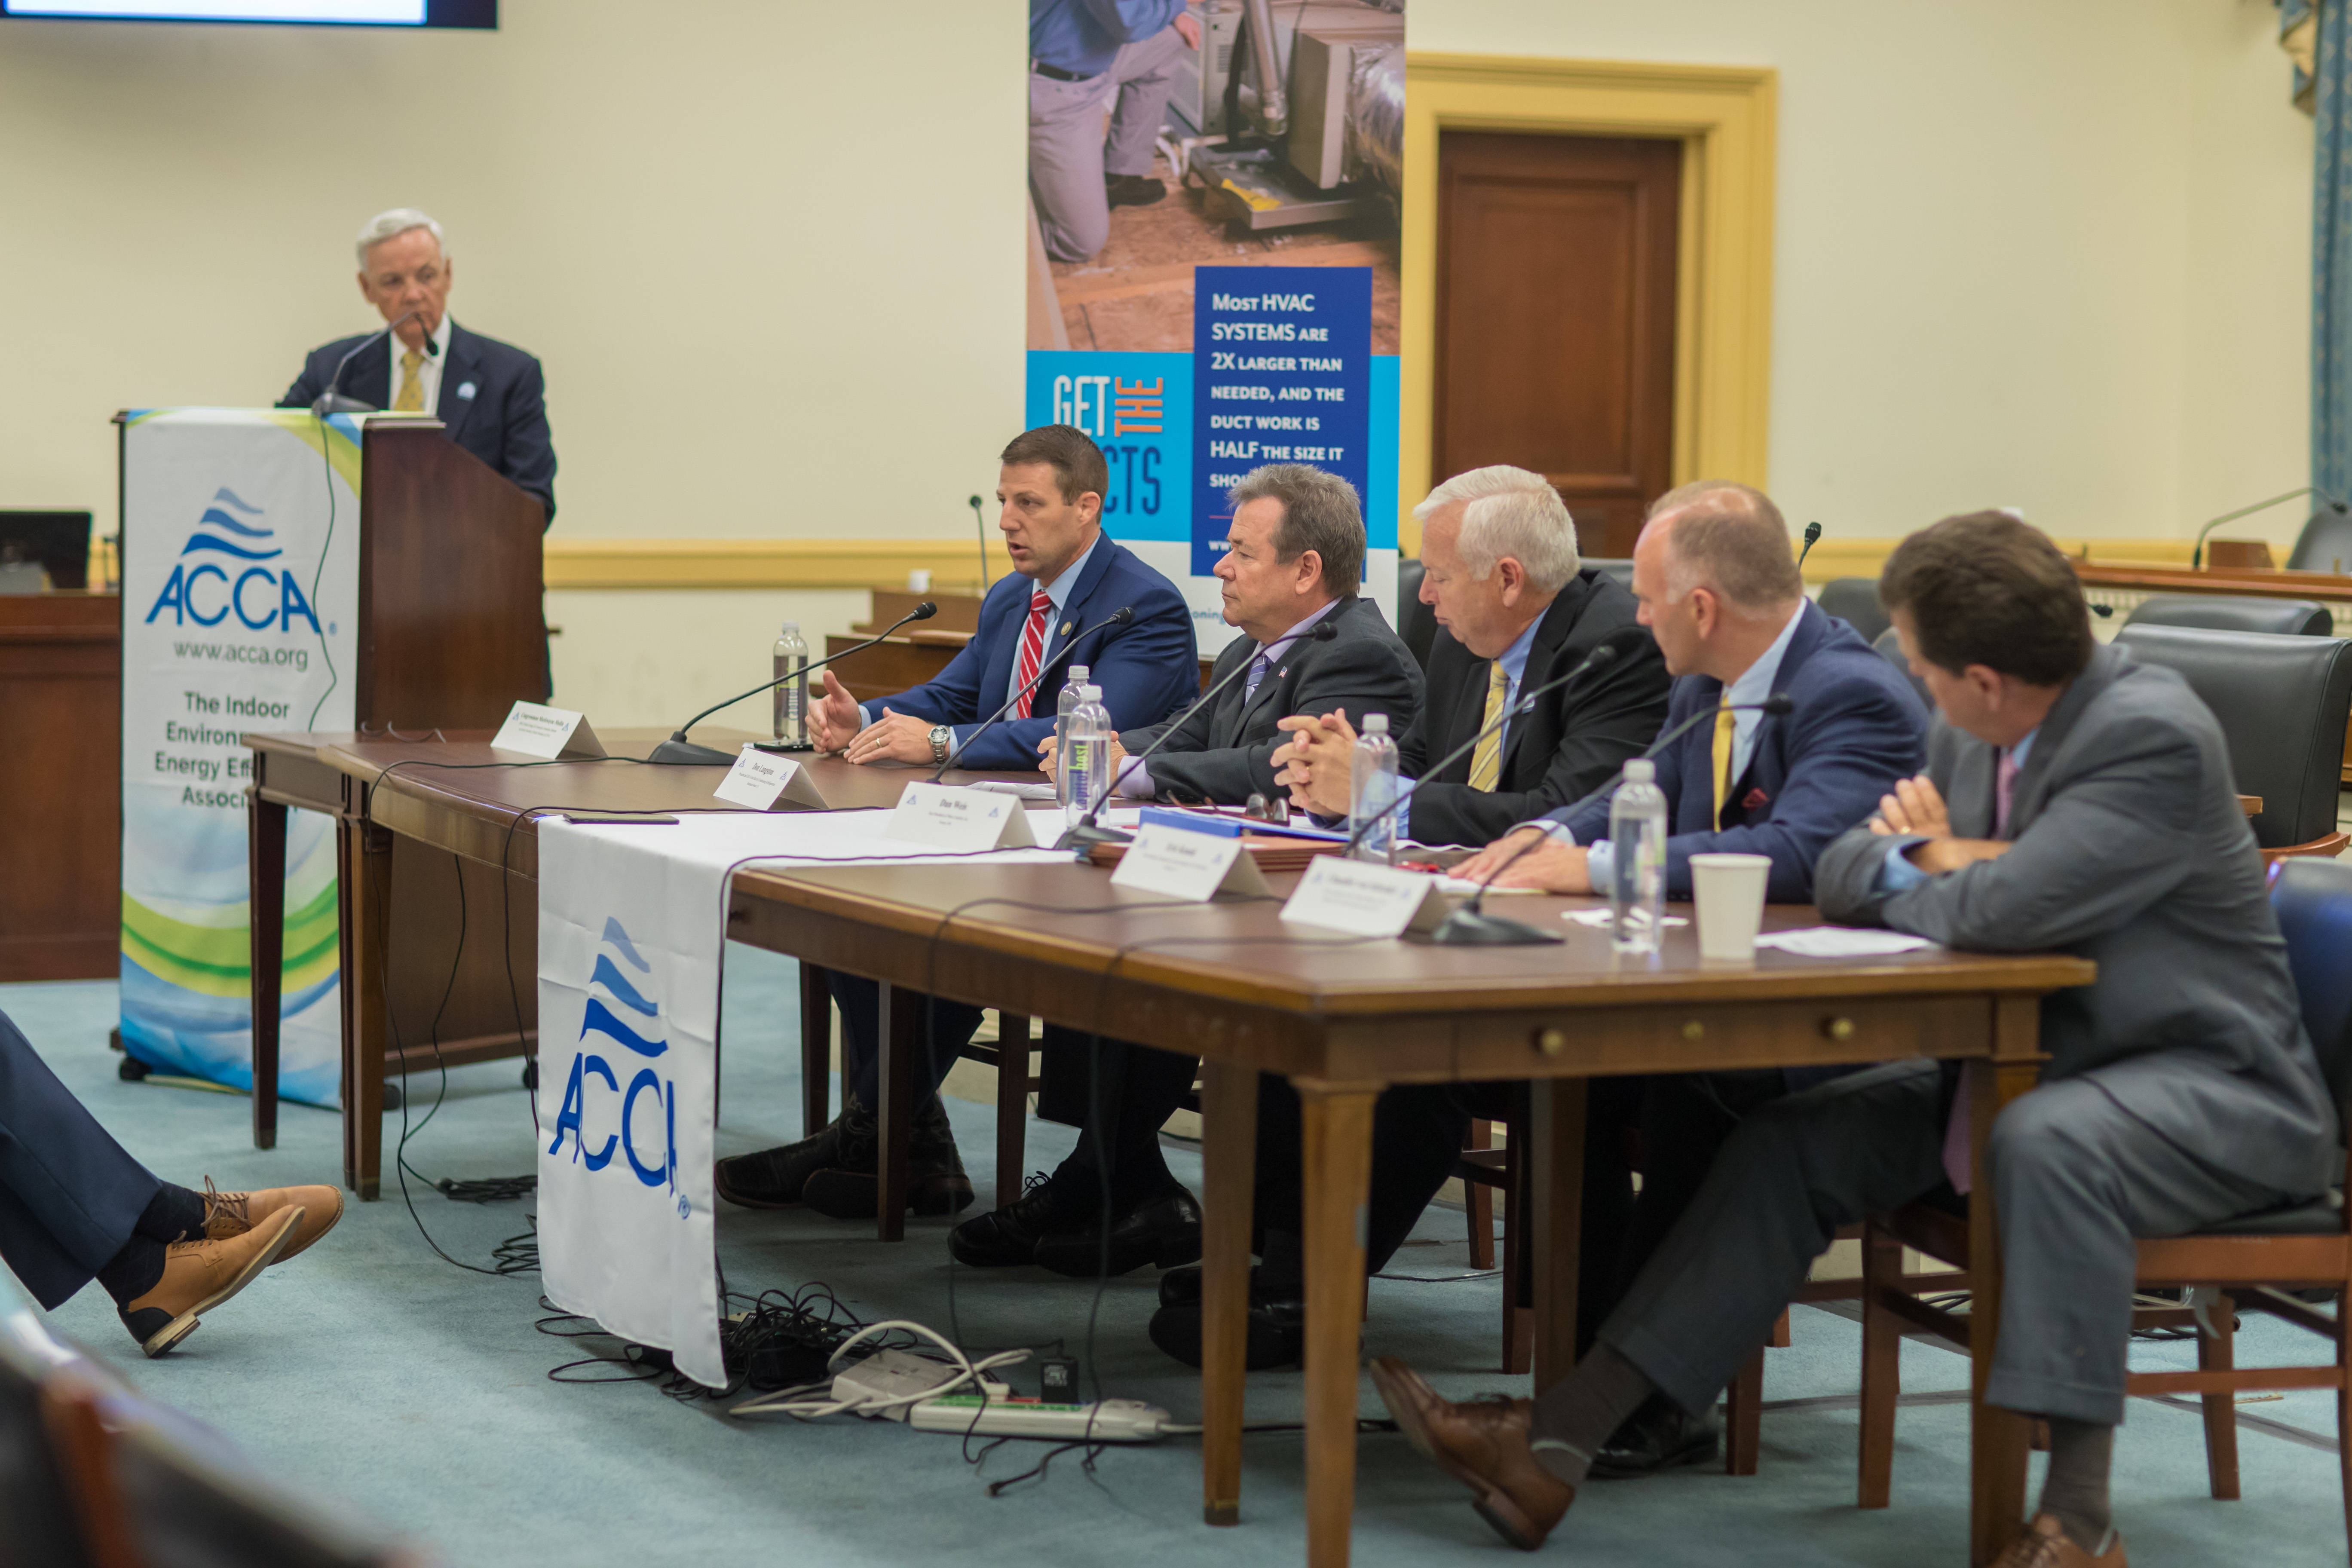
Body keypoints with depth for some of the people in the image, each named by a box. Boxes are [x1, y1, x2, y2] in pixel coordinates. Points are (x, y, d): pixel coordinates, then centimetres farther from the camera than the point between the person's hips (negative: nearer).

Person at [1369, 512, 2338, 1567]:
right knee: (1795, 1142, -4)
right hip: (2031, 1068, 8)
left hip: (2209, 1080, -8)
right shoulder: (1969, 738, 5)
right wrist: (1940, 862, -12)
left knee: (2048, 1140, -39)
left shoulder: (2154, 737, -22)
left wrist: (1921, 868, -9)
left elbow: (2006, 910, -32)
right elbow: (1844, 876, 11)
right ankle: (1556, 1446, -8)